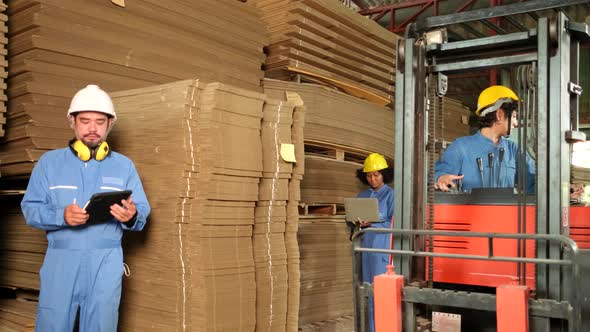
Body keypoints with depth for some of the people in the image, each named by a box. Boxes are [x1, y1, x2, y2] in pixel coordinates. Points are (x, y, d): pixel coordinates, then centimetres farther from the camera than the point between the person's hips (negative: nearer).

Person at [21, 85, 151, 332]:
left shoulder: (124, 165, 9)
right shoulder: (49, 161, 8)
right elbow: (30, 209, 0)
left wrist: (131, 217, -19)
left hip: (106, 261, 1)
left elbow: (142, 213, 4)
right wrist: (61, 216, -18)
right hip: (60, 258, 0)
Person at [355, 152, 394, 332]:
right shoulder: (362, 196, 15)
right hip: (364, 247, 5)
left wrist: (371, 224, -19)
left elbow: (393, 223, -8)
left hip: (383, 248, -5)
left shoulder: (391, 195, -1)